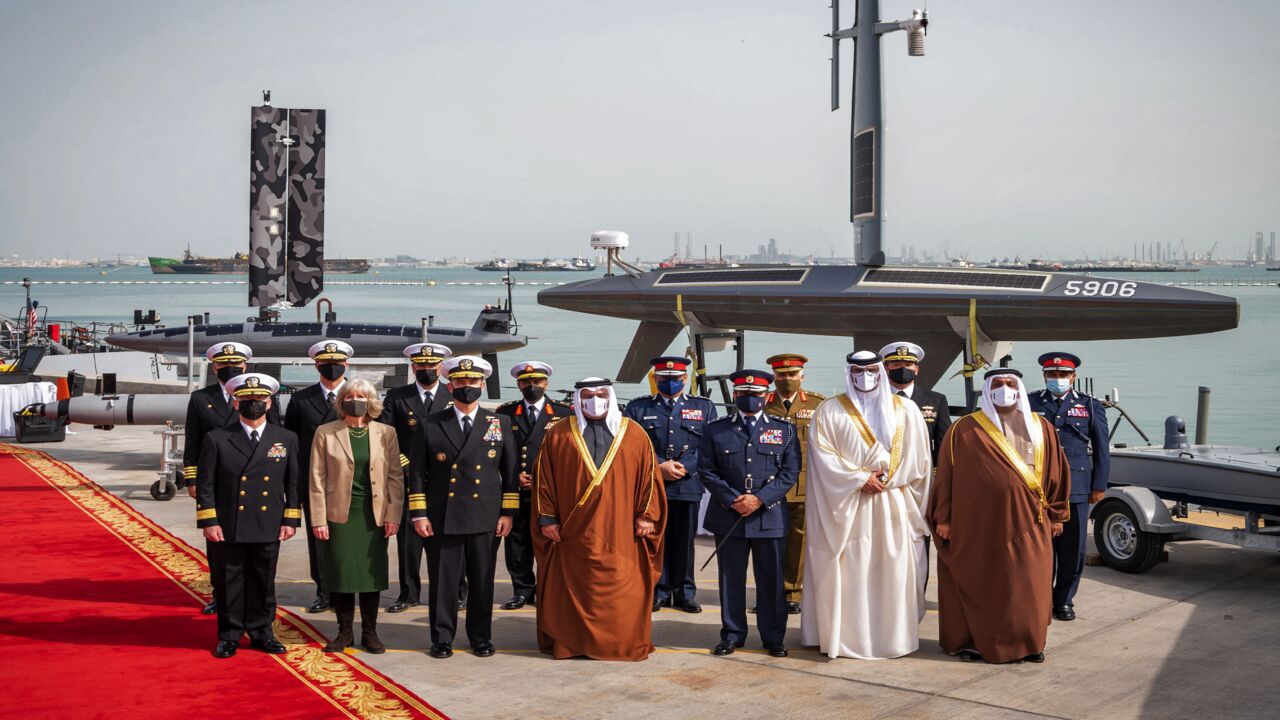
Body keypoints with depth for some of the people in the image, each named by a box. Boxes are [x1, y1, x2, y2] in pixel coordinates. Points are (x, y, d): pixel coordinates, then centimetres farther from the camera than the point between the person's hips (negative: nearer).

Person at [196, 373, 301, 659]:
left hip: (268, 528, 2)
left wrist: (291, 520, 3)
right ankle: (229, 635, 19)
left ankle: (261, 632, 24)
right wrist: (209, 522, -7)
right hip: (227, 528, -2)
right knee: (228, 583, 6)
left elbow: (293, 483, 8)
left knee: (264, 582, 10)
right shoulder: (217, 440, -1)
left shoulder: (287, 439, 6)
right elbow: (205, 484, -1)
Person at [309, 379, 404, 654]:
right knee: (341, 574, 2)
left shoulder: (386, 433, 5)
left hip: (374, 515, 1)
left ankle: (370, 632, 16)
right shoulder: (325, 433, 2)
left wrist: (393, 515, -4)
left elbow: (396, 476, 4)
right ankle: (344, 632, 15)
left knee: (372, 573, 5)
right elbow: (317, 479, 1)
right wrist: (318, 519, -5)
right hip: (339, 515, -1)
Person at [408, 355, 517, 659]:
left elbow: (510, 472, 8)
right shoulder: (429, 426, 4)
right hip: (442, 519, -1)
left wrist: (508, 513, 2)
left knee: (482, 581, 7)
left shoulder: (500, 424, 7)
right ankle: (442, 639, 14)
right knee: (443, 581, 3)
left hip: (486, 519, 1)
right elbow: (416, 473, 4)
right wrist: (419, 514, -2)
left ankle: (481, 637, 20)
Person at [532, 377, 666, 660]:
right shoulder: (557, 434, 6)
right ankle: (571, 642, 14)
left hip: (620, 534, 0)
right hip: (572, 534, 0)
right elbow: (544, 478, 5)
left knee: (622, 591, 1)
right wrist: (547, 518, 0)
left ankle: (624, 643, 12)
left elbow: (649, 475, 7)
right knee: (573, 590, 4)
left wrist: (647, 515, 1)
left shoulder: (634, 434, 7)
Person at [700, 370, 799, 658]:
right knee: (731, 577, 7)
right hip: (728, 516, 0)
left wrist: (760, 499, -12)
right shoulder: (715, 430, 6)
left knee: (771, 578, 6)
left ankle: (774, 637, 16)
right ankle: (732, 634, 18)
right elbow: (707, 472, 1)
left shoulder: (784, 430, 6)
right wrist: (733, 501, -11)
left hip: (770, 516, 0)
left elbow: (790, 472, 0)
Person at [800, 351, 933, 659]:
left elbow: (916, 456, 6)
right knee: (847, 573, -2)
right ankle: (846, 635, 4)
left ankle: (894, 635, 9)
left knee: (894, 571, 0)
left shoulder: (904, 410, 9)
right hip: (847, 506, -1)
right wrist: (860, 479, -11)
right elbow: (822, 455, -4)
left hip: (894, 505, 2)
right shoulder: (830, 411, 4)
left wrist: (886, 478, -6)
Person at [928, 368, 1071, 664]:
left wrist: (1056, 515, 11)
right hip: (978, 526, -2)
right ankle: (970, 641, 17)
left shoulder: (1042, 429, 8)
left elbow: (1055, 473, 13)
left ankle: (1028, 643, 19)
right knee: (978, 586, 5)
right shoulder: (964, 430, -1)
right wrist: (943, 517, -1)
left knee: (1028, 588, 6)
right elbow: (945, 473, 0)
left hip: (1028, 527, 2)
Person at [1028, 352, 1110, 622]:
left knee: (1072, 548, 5)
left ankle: (1064, 600, 19)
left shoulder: (1090, 406, 9)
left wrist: (1099, 486, 4)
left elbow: (1102, 449, 9)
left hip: (1076, 489, 1)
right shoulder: (1030, 404, 7)